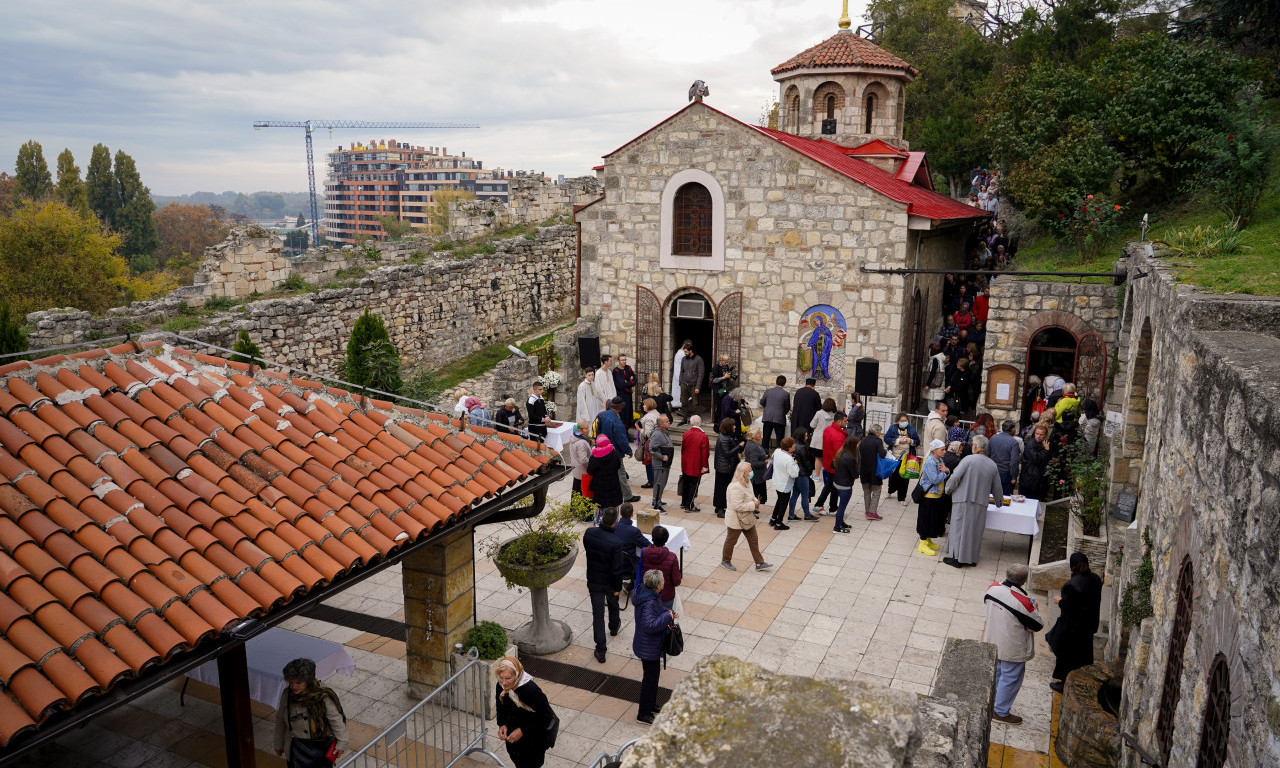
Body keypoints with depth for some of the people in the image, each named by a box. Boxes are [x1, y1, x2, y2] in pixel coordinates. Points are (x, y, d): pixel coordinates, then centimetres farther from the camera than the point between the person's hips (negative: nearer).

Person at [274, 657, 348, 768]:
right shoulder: (287, 695, -11)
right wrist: (279, 744, 14)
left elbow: (336, 720, -13)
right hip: (296, 749, 2)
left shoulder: (323, 697, -23)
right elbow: (280, 720, 5)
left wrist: (341, 743, -7)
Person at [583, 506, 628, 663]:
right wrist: (618, 588, -10)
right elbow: (617, 569, -24)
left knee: (597, 614, 8)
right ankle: (614, 627, 57)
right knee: (613, 605, 28)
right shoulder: (617, 542, -30)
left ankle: (600, 650, 10)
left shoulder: (589, 533, -17)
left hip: (593, 581, 2)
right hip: (609, 582, -2)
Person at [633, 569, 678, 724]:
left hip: (651, 646, 10)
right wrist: (668, 616, -28)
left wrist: (670, 612, -5)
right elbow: (650, 625, -38)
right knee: (650, 679, 6)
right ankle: (643, 714, 23)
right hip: (649, 649, -10)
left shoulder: (651, 595, -2)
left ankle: (651, 705, 44)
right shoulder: (649, 603, -32)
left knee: (653, 676, 25)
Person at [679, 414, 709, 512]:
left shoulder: (686, 434, -3)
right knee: (693, 485, 4)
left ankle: (684, 503, 30)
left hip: (685, 465, 5)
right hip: (696, 467, -5)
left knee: (685, 484, 19)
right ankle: (689, 506, 6)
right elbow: (705, 452, -16)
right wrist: (704, 465, -7)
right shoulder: (703, 436, -17)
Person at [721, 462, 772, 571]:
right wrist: (753, 505, -24)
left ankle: (759, 563, 23)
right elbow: (737, 506, -31)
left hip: (747, 519, 9)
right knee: (731, 541, 12)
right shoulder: (736, 487, -30)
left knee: (754, 540, 14)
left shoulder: (747, 482, 1)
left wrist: (756, 501, -3)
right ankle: (725, 561, 31)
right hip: (736, 520, -9)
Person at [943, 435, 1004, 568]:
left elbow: (955, 477, -15)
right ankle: (972, 558, 20)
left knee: (959, 528, 3)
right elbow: (997, 487, 15)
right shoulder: (992, 465, 6)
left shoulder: (968, 459, -11)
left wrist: (948, 490, 3)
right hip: (980, 503, 4)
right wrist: (999, 500, 33)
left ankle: (957, 557, 6)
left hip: (963, 501, -4)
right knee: (975, 530, 14)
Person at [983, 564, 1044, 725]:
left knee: (994, 674, 25)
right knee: (1010, 679, 13)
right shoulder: (1023, 602, -31)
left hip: (993, 642, 7)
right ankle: (1001, 712, 26)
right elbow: (1038, 625, -17)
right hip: (1012, 648, -6)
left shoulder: (993, 588, -13)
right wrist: (1034, 608, 3)